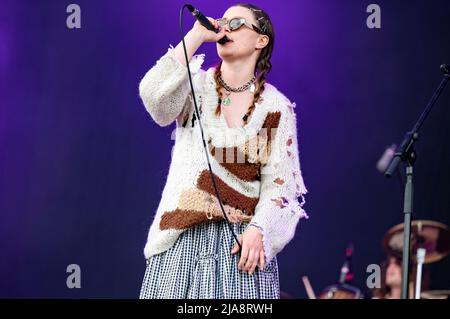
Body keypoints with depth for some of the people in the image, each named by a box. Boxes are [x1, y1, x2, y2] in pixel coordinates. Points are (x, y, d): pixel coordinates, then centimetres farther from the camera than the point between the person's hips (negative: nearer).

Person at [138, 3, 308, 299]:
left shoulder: (276, 107, 5)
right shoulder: (196, 87, 6)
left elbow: (278, 182, 0)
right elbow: (154, 96, -16)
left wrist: (258, 230, -16)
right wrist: (196, 35, -12)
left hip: (242, 241, 0)